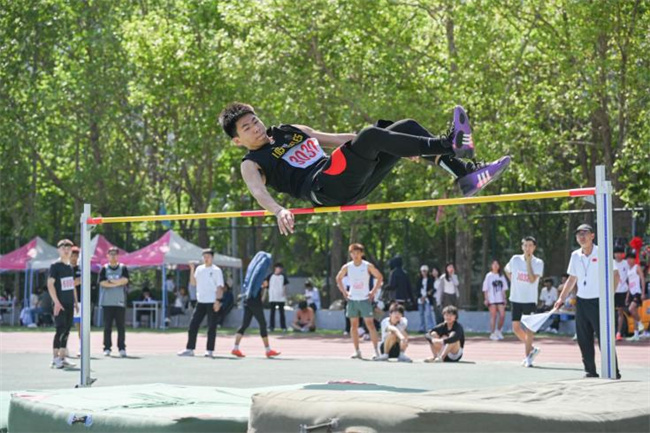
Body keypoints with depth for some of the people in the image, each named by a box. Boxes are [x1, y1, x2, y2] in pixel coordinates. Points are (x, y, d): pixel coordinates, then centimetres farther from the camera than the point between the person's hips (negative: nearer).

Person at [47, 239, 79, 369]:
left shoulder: (70, 267, 16)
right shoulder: (55, 266, -6)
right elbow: (50, 284, -12)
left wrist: (76, 301, 17)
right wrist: (56, 302, -19)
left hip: (69, 304, 7)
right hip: (60, 304, -7)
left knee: (67, 330, 7)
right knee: (61, 329, -12)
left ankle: (62, 358, 11)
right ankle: (55, 358, -7)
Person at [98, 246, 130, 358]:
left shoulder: (123, 268, 9)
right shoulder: (104, 269, 7)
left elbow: (125, 280, -8)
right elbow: (102, 283, -7)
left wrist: (111, 281, -8)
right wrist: (118, 283, -8)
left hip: (120, 302, 0)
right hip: (107, 302, 0)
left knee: (121, 326, -1)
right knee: (107, 326, 1)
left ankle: (122, 348, 2)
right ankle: (107, 348, 5)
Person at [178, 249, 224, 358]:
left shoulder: (216, 270, -3)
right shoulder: (199, 269, 13)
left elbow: (219, 287, -7)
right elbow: (193, 282, 12)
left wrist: (218, 300, -17)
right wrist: (192, 270, 1)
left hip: (212, 303, -5)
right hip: (200, 302, 5)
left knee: (211, 327, -2)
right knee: (193, 325, 3)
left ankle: (210, 350, 3)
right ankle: (189, 349, 8)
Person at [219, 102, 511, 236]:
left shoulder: (289, 131, 29)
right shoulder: (252, 164, 9)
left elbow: (335, 139, 31)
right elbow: (258, 191, -13)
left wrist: (398, 148, 30)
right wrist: (279, 211, -38)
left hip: (353, 183, 8)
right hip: (325, 190, -8)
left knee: (408, 127, -2)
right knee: (371, 134, -29)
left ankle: (465, 174, -13)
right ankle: (448, 145, -33)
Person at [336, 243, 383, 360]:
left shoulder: (368, 266, -4)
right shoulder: (347, 267, 2)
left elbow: (380, 277, 4)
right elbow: (338, 278, 17)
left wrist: (373, 291, -3)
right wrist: (344, 292, 7)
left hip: (365, 299, -3)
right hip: (352, 299, 3)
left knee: (370, 324, -8)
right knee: (353, 325, 3)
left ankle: (376, 350, -6)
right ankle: (357, 351, 9)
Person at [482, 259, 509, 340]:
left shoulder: (501, 276, 10)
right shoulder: (489, 276, -1)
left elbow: (504, 289, 14)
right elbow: (485, 288, -1)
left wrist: (504, 298, 9)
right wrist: (486, 299, -8)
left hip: (500, 299, 4)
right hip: (492, 300, -4)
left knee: (502, 315, -4)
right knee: (493, 316, -4)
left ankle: (498, 330, 16)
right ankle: (492, 334, 4)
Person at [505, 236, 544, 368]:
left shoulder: (538, 263, -5)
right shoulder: (515, 259, 3)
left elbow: (532, 279, -18)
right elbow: (507, 270, 22)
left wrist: (528, 262, -17)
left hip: (530, 299, -3)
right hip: (516, 298, 3)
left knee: (529, 327, -5)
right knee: (516, 327, 3)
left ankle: (527, 356, 1)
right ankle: (531, 349, 21)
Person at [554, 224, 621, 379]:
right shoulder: (575, 255, 9)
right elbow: (572, 279, 18)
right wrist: (561, 298, 13)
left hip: (598, 301, -5)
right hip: (581, 301, 5)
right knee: (584, 339, 5)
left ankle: (614, 372, -2)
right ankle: (590, 371, 14)